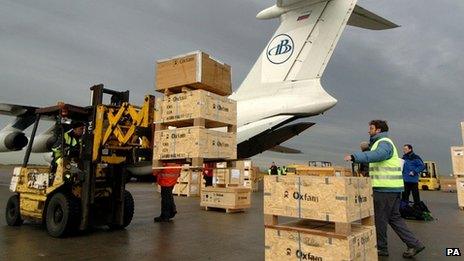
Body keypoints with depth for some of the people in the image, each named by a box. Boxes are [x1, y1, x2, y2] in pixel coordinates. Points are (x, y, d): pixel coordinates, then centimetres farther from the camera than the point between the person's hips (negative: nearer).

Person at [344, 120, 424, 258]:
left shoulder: (384, 143, -13)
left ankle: (381, 248, 15)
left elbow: (376, 155, -35)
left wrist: (354, 156, -45)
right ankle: (414, 244, 16)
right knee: (394, 217, 15)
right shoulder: (380, 143, 20)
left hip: (385, 188, -10)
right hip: (393, 188, 10)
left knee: (380, 218, 2)